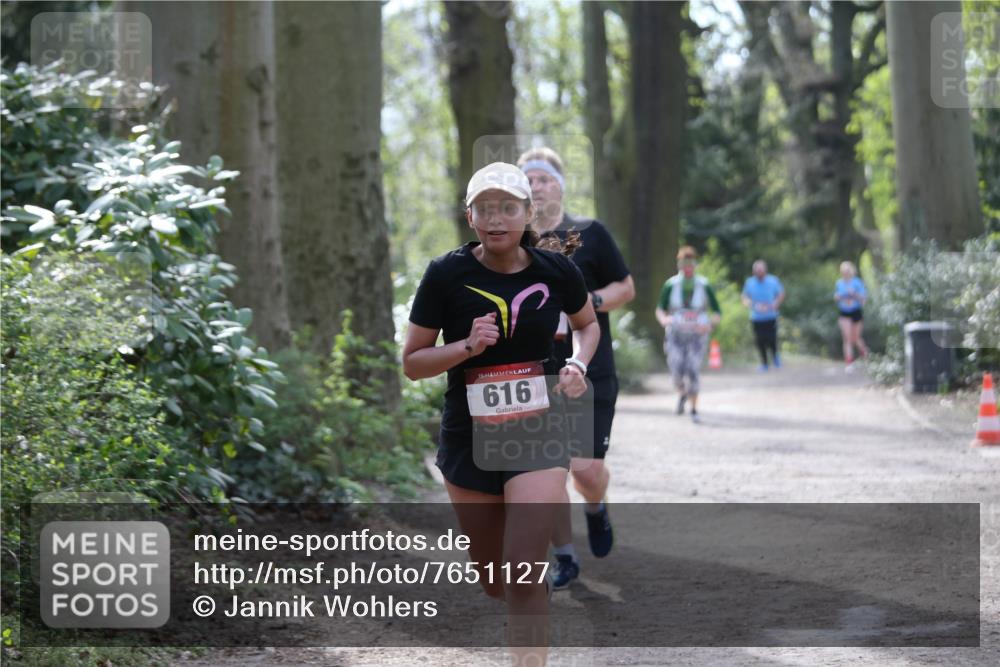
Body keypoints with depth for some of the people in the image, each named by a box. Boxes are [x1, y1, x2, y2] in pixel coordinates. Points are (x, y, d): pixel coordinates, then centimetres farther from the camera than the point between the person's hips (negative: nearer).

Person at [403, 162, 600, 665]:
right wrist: (467, 346, -21)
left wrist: (578, 364, -4)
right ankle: (520, 612, 49)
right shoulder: (446, 275, -10)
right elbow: (412, 363, -5)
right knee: (493, 579, 13)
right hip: (468, 438, 1)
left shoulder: (557, 272, -5)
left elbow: (588, 324, 16)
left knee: (524, 575, -15)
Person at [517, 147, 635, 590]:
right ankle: (565, 560, 12)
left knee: (586, 469, -8)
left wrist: (588, 301, -14)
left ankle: (595, 509, 28)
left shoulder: (590, 234, 0)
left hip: (591, 373, -3)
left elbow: (627, 288, 3)